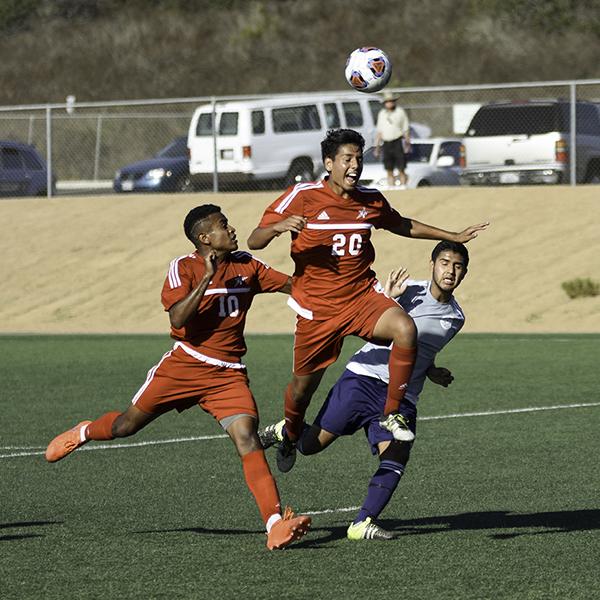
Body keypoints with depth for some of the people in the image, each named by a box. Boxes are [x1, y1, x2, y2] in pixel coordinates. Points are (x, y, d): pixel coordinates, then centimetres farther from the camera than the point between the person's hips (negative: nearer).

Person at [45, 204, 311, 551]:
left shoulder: (246, 266, 6)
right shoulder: (183, 269, -7)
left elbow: (291, 285, 12)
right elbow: (178, 319, -20)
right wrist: (207, 278, -25)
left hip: (228, 374, 2)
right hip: (184, 366, -2)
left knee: (247, 438, -18)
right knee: (127, 425, 11)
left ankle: (276, 525, -28)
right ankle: (84, 433, 48)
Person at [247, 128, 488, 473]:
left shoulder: (371, 201, 2)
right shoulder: (303, 197, -11)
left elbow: (402, 225, 25)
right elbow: (254, 242, -12)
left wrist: (454, 237, 27)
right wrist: (278, 227, -35)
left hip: (363, 296, 2)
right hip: (317, 308, -2)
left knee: (405, 329, -28)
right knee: (303, 386, 9)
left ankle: (392, 415, -13)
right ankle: (290, 436, 45)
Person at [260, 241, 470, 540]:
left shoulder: (455, 317, 11)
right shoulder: (408, 289, -6)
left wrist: (432, 373, 10)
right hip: (364, 377, -4)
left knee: (396, 457, -19)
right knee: (312, 444, -7)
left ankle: (362, 524, -15)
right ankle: (283, 431, 26)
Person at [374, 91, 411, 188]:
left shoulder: (400, 112, 0)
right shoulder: (381, 114, 14)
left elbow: (406, 129, 0)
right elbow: (379, 131, 17)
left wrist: (407, 143, -9)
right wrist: (377, 146, 13)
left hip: (398, 142, -4)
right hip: (386, 143, 4)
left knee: (401, 170, -7)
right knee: (389, 171, 4)